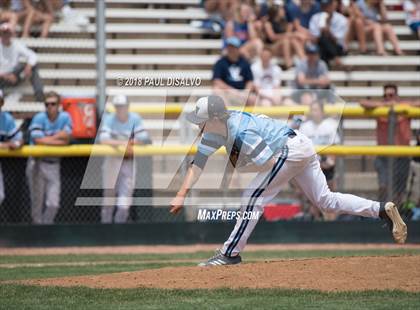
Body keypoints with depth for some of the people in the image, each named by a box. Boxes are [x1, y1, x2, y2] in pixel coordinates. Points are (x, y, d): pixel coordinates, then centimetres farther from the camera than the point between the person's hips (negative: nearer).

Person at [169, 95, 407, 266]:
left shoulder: (241, 133, -26)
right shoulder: (218, 127, 1)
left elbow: (269, 160, -26)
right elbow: (200, 162, 5)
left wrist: (239, 166, -12)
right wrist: (182, 194, -1)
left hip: (290, 151, -10)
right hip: (302, 147, 10)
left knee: (253, 199, -9)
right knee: (326, 200, 12)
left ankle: (230, 254, -3)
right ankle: (384, 210, 6)